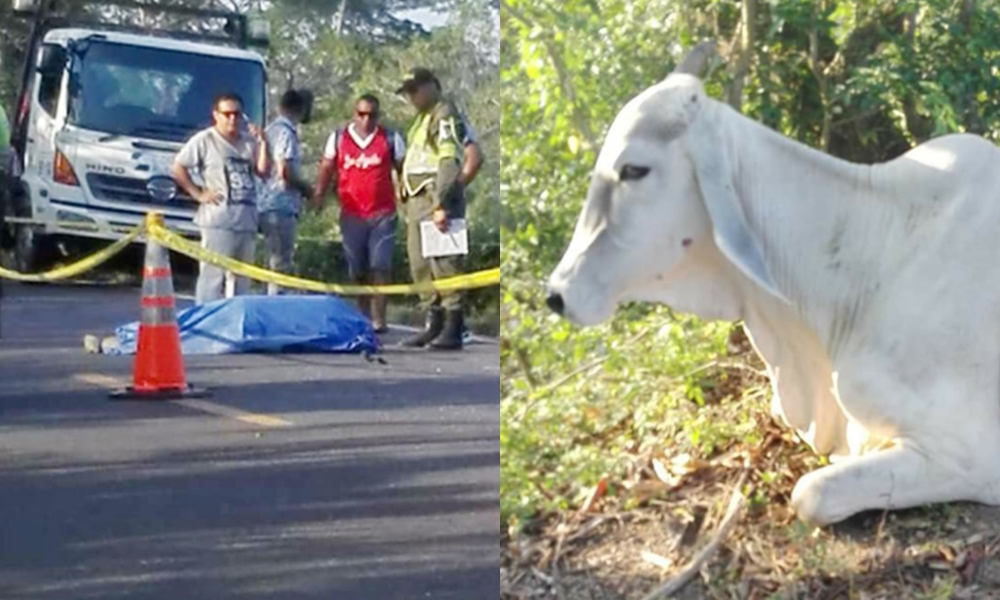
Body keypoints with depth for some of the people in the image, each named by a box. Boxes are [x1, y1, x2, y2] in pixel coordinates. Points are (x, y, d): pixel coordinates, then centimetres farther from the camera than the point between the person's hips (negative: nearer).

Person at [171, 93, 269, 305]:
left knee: (242, 278, 12)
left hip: (247, 221, 6)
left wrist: (263, 143, -2)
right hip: (219, 222, -6)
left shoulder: (248, 142, 13)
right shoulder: (204, 140, -1)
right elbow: (177, 169, -1)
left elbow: (263, 172, 7)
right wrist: (197, 193, -5)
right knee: (213, 276, -10)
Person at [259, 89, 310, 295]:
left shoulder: (270, 130, 15)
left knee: (275, 262, 14)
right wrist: (305, 188, -3)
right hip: (282, 205, -9)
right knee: (281, 265, -9)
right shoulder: (286, 132, -12)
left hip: (267, 203, 9)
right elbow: (285, 171, -19)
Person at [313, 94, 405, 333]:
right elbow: (326, 169, 10)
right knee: (357, 270, 9)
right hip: (351, 214, 2)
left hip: (383, 214, -2)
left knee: (380, 266, -11)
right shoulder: (338, 138, 8)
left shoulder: (391, 139, 4)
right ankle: (363, 316, 23)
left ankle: (378, 318, -12)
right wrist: (319, 194, -3)